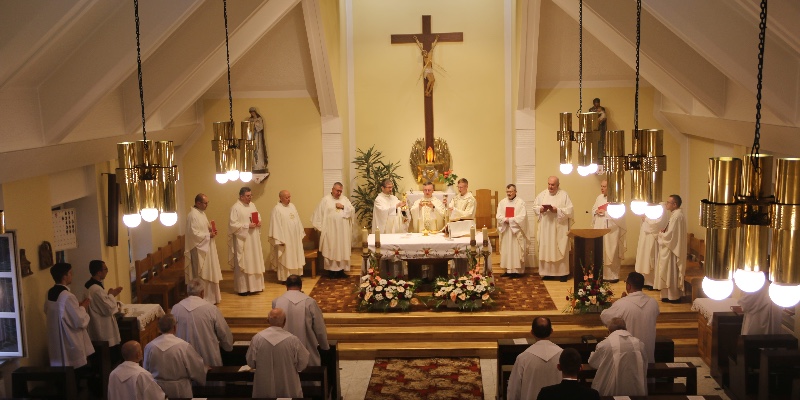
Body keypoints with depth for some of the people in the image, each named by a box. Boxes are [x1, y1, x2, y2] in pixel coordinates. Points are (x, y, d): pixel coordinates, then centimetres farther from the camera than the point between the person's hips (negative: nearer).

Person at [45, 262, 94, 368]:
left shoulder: (50, 293, 2)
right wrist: (83, 307, -3)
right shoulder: (68, 296, -23)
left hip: (56, 342, 9)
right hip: (71, 343, -8)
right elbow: (80, 321, -21)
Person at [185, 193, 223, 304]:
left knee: (208, 273, 14)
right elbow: (194, 233, -24)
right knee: (201, 275, -4)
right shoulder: (193, 215, -18)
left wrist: (211, 229, 3)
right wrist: (208, 235, -17)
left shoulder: (202, 213, 13)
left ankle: (210, 298, 22)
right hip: (199, 249, -10)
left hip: (206, 248, 10)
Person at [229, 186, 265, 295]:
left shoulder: (252, 205, 11)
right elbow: (233, 225, -17)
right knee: (243, 264, -3)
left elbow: (258, 217, 20)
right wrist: (247, 226, -20)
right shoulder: (236, 208, -12)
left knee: (255, 262, 10)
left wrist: (259, 222, -2)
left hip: (254, 240, 7)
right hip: (242, 240, -7)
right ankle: (242, 288, 3)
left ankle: (254, 286, 19)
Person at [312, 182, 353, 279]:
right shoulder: (325, 200, -1)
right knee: (331, 250, -1)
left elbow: (352, 210, 5)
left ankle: (341, 269, 13)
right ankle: (331, 270, 5)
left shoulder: (344, 199, 10)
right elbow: (319, 214, -2)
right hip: (330, 231, -4)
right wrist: (320, 227, -7)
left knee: (343, 250, 5)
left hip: (343, 231, 4)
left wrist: (343, 207, -10)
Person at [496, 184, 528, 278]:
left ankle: (517, 270, 0)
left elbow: (522, 217, -13)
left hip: (516, 231, -4)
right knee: (506, 251, 5)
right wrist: (505, 220, -17)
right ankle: (508, 269, 11)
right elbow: (498, 216, 2)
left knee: (516, 251, -3)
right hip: (505, 231, 4)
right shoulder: (502, 202, 9)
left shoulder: (520, 202, -4)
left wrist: (509, 220, -15)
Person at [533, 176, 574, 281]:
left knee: (560, 251, -1)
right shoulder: (542, 194, 8)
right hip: (545, 229, 3)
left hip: (559, 229, -3)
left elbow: (569, 210, -9)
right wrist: (540, 209, -11)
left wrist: (557, 210, -20)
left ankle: (563, 273, 5)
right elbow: (534, 206, 10)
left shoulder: (564, 195, -3)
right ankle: (548, 272, 11)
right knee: (546, 250, 4)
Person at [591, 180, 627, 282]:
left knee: (612, 254, -2)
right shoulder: (599, 198, 13)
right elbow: (593, 210, 16)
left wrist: (605, 212, -16)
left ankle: (614, 276, 5)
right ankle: (602, 274, 13)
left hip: (611, 231, -6)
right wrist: (597, 211, -6)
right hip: (599, 229, 6)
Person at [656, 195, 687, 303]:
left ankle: (673, 296, 5)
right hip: (674, 248, 10)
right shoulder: (677, 214, 12)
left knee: (671, 273, -2)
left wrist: (660, 234, -6)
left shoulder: (676, 216, -21)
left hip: (672, 249, -10)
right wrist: (664, 232, 4)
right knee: (672, 273, 15)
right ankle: (674, 294, 21)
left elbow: (670, 235, -24)